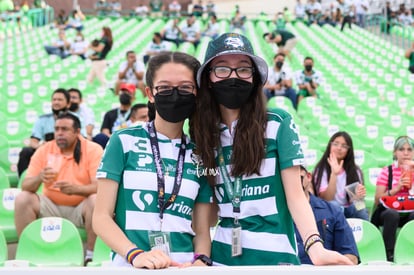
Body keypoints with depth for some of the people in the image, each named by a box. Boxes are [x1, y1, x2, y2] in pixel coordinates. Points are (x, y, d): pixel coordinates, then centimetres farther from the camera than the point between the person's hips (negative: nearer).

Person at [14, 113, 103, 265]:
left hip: (80, 208, -2)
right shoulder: (44, 151, 0)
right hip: (51, 207, 3)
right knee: (22, 198, -20)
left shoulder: (92, 150, -7)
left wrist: (76, 188, -37)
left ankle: (91, 255, -20)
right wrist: (39, 178, -28)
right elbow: (25, 186, -4)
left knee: (96, 200, -33)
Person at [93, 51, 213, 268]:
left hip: (184, 267, 2)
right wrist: (135, 254, -15)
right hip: (130, 265, -2)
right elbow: (101, 217, 0)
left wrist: (200, 261, -8)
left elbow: (202, 230, 12)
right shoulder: (124, 142, 4)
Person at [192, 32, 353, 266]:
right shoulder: (203, 134, 5)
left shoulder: (278, 124, -5)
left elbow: (295, 196, -9)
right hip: (222, 256, 3)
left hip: (273, 256, -3)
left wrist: (315, 246, -24)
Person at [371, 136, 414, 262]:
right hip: (389, 212, -1)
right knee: (392, 214, -37)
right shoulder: (387, 171, 6)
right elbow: (377, 201, 0)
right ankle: (389, 255, -32)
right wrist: (396, 188, -14)